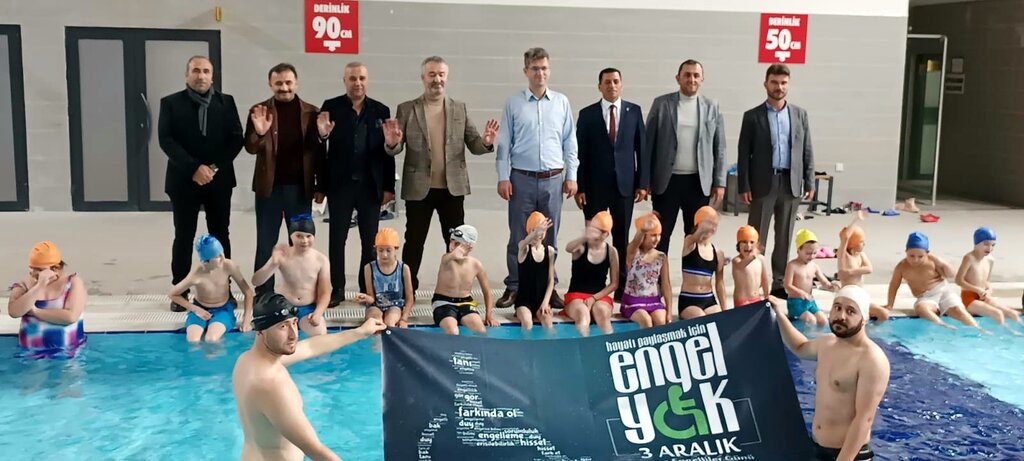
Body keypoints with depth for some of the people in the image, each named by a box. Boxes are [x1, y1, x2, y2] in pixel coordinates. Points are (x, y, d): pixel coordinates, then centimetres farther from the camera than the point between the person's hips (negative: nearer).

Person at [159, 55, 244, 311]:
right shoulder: (171, 103, 2)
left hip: (219, 180, 1)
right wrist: (194, 168, -18)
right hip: (184, 180, -1)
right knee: (183, 237, 3)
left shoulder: (226, 102, 6)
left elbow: (236, 138, -1)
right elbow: (166, 140, -8)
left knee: (220, 235, 6)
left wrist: (215, 168, -12)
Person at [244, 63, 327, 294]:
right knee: (265, 243, 6)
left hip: (300, 187, 0)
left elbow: (320, 152, 4)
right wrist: (259, 133, -26)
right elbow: (250, 148, -5)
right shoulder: (259, 111, 1)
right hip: (269, 186, 0)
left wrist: (320, 186, 0)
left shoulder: (311, 112, 2)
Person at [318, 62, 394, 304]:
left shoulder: (381, 110, 4)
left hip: (370, 186, 1)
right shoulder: (331, 107, 0)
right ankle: (337, 290, 13)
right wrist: (322, 135, -24)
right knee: (337, 238, 5)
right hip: (340, 185, -1)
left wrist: (389, 186, 2)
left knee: (370, 240, 7)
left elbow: (387, 151, 5)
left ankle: (368, 289, 17)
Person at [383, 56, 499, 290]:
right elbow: (395, 150, -1)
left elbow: (474, 145, 4)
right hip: (419, 188, -1)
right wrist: (392, 143, -25)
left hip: (453, 187, 2)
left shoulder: (460, 108, 6)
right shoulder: (406, 109, 1)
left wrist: (486, 142, -19)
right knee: (414, 241, 7)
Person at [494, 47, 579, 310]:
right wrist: (503, 177, -3)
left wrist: (571, 176, 4)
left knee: (549, 237, 8)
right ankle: (514, 287, 13)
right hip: (522, 179, -1)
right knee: (518, 237, 3)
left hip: (553, 179, 1)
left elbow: (569, 142, 9)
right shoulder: (513, 103, 2)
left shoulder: (561, 102, 7)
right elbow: (504, 143, 3)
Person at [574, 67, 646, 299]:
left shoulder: (634, 111, 6)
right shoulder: (587, 114, 2)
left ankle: (622, 287, 14)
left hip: (625, 184, 1)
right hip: (595, 186, -1)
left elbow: (642, 148, 6)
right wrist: (579, 187, -4)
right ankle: (592, 287, 9)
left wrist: (642, 183, 0)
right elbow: (580, 153, 1)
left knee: (622, 237, 6)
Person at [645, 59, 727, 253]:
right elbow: (649, 143, 1)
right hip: (667, 181, -1)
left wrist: (720, 182, 1)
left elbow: (719, 147, 6)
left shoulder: (712, 107, 5)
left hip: (699, 182, 1)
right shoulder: (661, 104, 1)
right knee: (660, 234, 5)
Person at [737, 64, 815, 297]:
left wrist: (809, 182, 4)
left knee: (784, 237, 9)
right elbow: (744, 154, -2)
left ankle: (779, 283, 18)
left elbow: (807, 151, 10)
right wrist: (744, 186, -8)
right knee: (756, 237, 1)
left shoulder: (800, 114, 9)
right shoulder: (752, 116, 1)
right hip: (763, 183, -3)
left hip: (791, 183, 3)